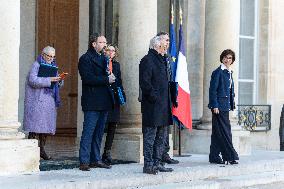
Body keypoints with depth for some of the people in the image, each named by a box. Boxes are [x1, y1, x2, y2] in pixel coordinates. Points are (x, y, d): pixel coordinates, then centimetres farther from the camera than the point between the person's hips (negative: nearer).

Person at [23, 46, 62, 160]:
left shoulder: (53, 66, 20)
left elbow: (57, 85, 20)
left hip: (50, 101, 7)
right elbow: (33, 81, -17)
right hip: (37, 101, -7)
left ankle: (41, 149, 10)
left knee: (46, 125, 4)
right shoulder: (36, 65, -2)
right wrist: (49, 80, -23)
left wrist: (59, 80, -3)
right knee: (36, 126, -12)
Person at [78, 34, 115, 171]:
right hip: (92, 102, -8)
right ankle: (84, 162, -7)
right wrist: (106, 80, -16)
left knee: (99, 132, 11)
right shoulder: (86, 58, -7)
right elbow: (88, 78, -18)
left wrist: (111, 77, 2)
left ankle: (96, 160, 17)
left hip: (103, 102, 8)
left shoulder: (104, 58, 20)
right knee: (88, 132, -8)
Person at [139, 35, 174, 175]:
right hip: (152, 106, -10)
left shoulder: (161, 60, 19)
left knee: (161, 137, 12)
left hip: (163, 106, 10)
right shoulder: (147, 60, -10)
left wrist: (169, 100, 16)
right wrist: (155, 97, -20)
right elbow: (144, 83, -18)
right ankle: (148, 165, -3)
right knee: (150, 136, -6)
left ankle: (157, 163, 18)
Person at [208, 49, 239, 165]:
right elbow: (213, 90, -11)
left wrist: (232, 104, 16)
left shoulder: (229, 73, 17)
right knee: (225, 131, -8)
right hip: (219, 106, -8)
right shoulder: (218, 72, -8)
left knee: (218, 132, 10)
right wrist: (214, 106, -17)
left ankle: (214, 157, 13)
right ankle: (230, 156, -5)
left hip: (225, 106, 8)